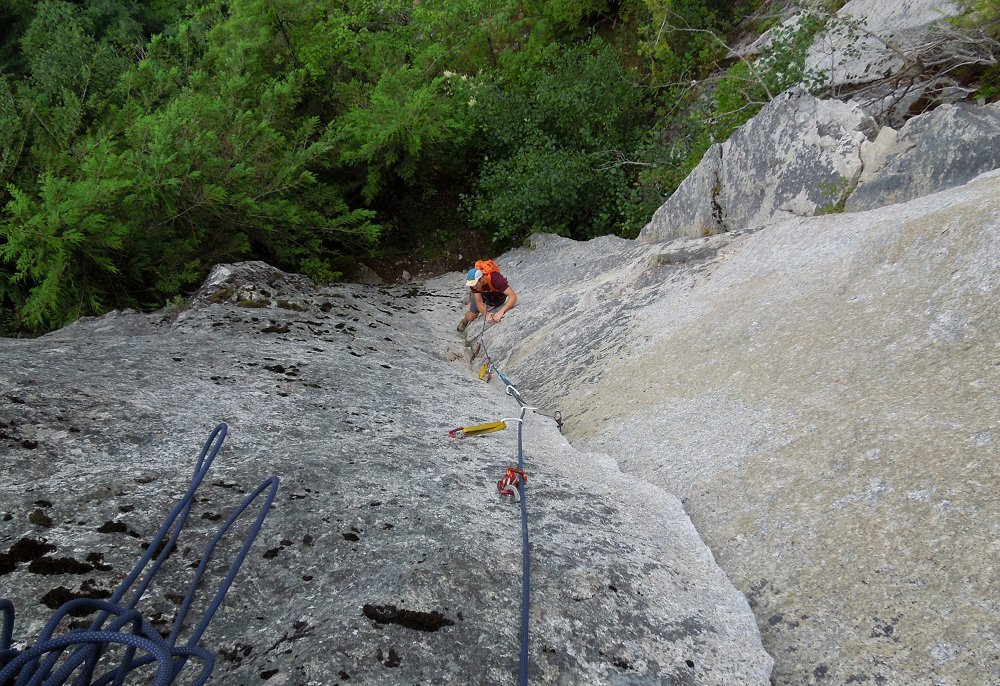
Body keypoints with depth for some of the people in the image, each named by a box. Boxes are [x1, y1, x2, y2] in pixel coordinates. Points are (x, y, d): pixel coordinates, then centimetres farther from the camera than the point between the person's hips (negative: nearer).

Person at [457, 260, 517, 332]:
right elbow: (479, 303, -33)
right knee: (471, 317, -4)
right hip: (481, 294, 1)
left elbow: (513, 296, -52)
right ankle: (465, 321, 33)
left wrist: (500, 312, -64)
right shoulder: (473, 282, -36)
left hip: (497, 294, -1)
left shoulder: (495, 278, -46)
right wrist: (487, 314, -55)